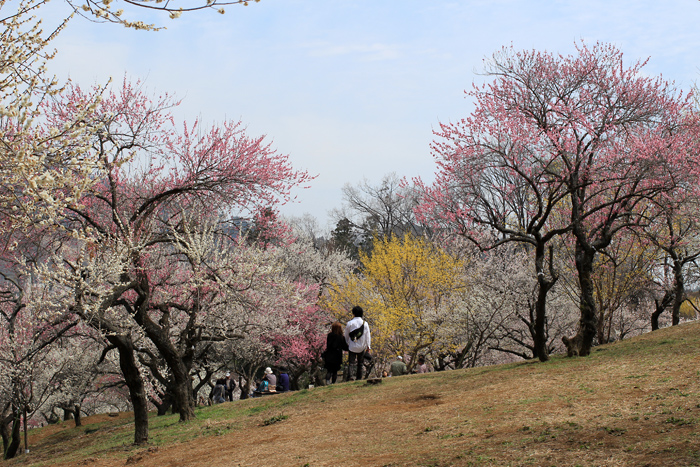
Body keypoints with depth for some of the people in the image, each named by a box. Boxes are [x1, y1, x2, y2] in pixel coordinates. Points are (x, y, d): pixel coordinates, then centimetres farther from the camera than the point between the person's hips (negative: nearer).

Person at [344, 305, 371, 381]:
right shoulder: (365, 323, -3)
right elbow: (367, 336, -1)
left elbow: (346, 336, 6)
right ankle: (359, 377, 18)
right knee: (360, 363, 15)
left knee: (351, 362, -5)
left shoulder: (349, 323, -4)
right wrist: (368, 346, 5)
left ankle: (350, 375, -26)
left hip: (352, 346, -1)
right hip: (362, 347, 1)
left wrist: (347, 344, 19)